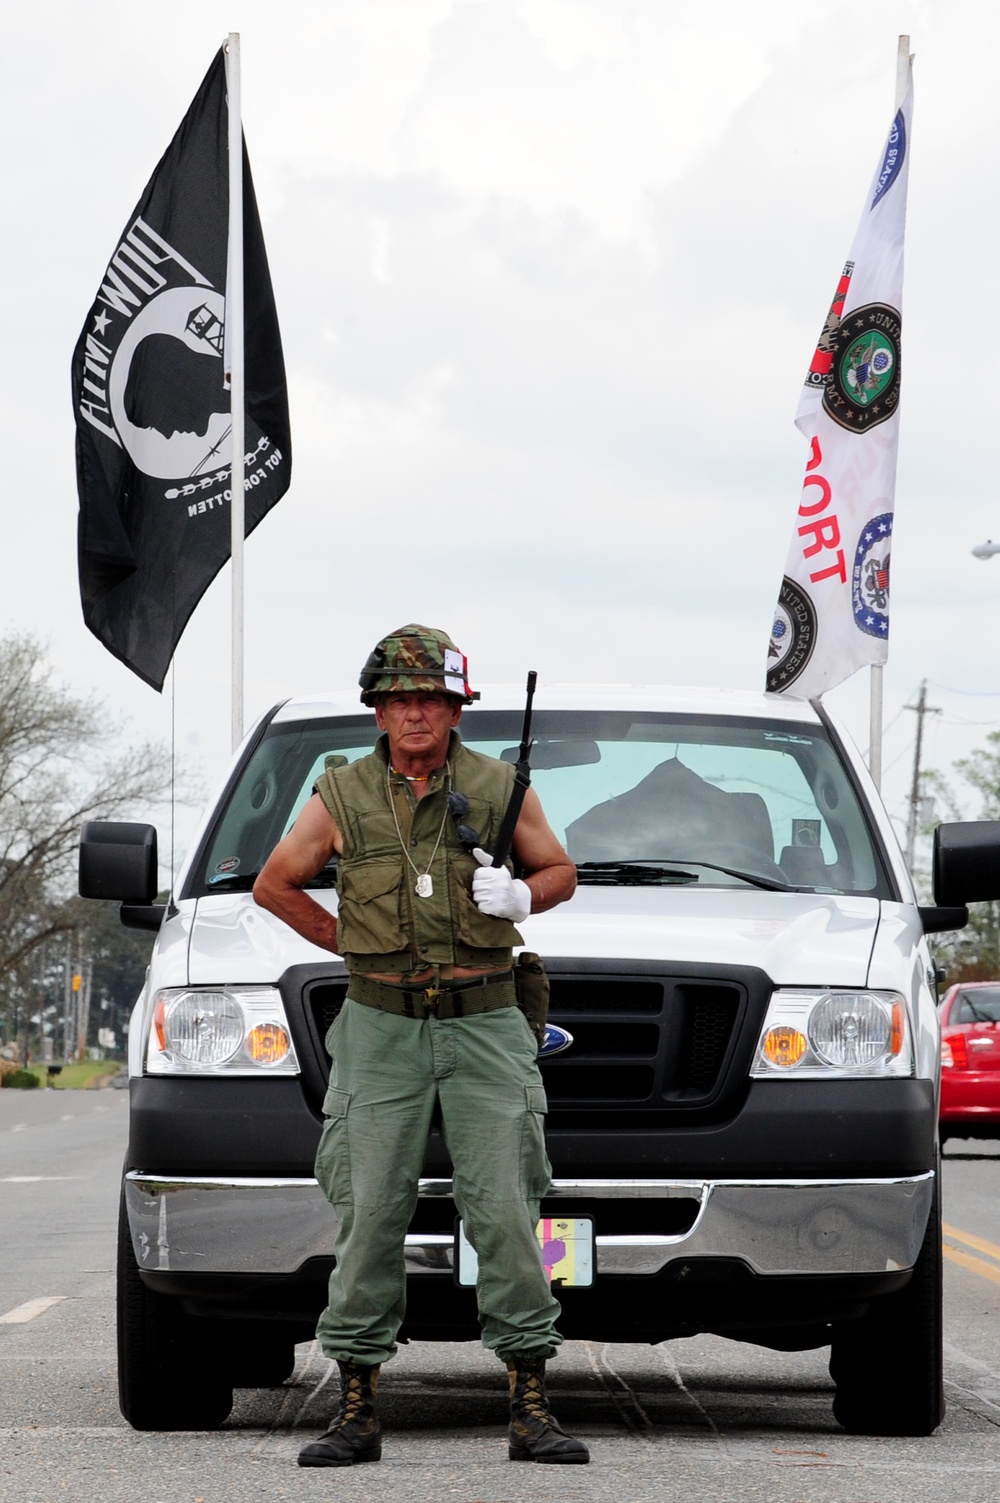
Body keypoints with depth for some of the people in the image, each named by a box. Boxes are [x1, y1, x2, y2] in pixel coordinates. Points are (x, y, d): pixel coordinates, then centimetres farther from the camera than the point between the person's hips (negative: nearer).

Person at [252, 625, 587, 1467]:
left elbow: (561, 870, 15)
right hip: (382, 1028, 1)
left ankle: (532, 1411, -2)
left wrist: (520, 895, -7)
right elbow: (274, 884, 14)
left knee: (505, 1214, -6)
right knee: (370, 1217, -1)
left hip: (484, 1027, 0)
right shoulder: (344, 797, 4)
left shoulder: (499, 788, 3)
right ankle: (358, 1412, 4)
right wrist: (349, 945, 6)